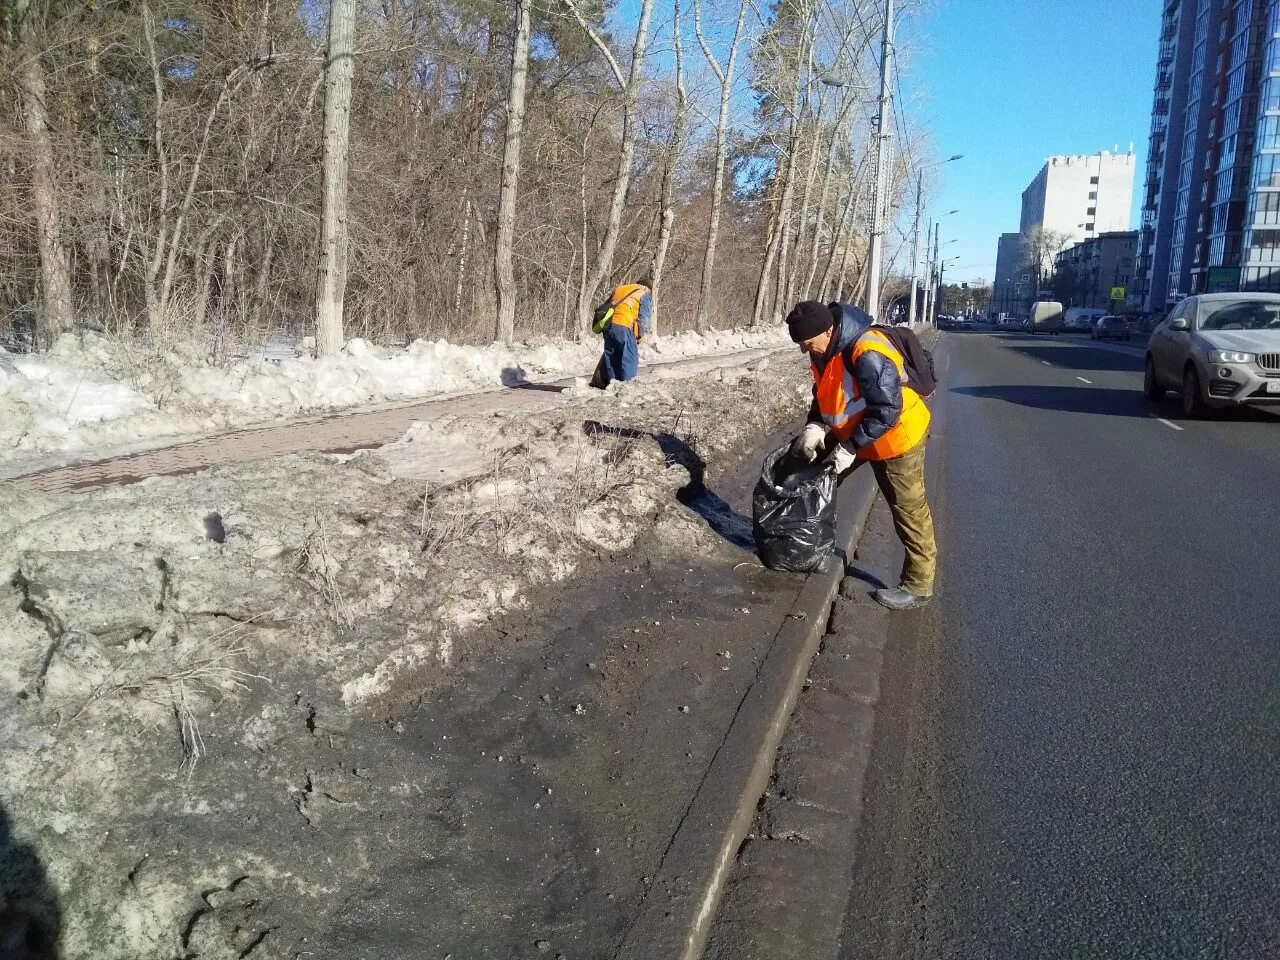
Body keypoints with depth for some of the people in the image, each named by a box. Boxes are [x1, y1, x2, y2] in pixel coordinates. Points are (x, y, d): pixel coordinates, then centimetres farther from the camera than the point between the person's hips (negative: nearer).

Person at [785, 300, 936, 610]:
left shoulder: (868, 355, -33)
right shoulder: (825, 349, -5)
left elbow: (887, 410, -31)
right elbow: (824, 395, 7)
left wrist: (851, 447, -28)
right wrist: (815, 427, -11)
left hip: (896, 436, -9)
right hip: (854, 432, 9)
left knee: (909, 512, 1)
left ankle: (918, 585, 13)